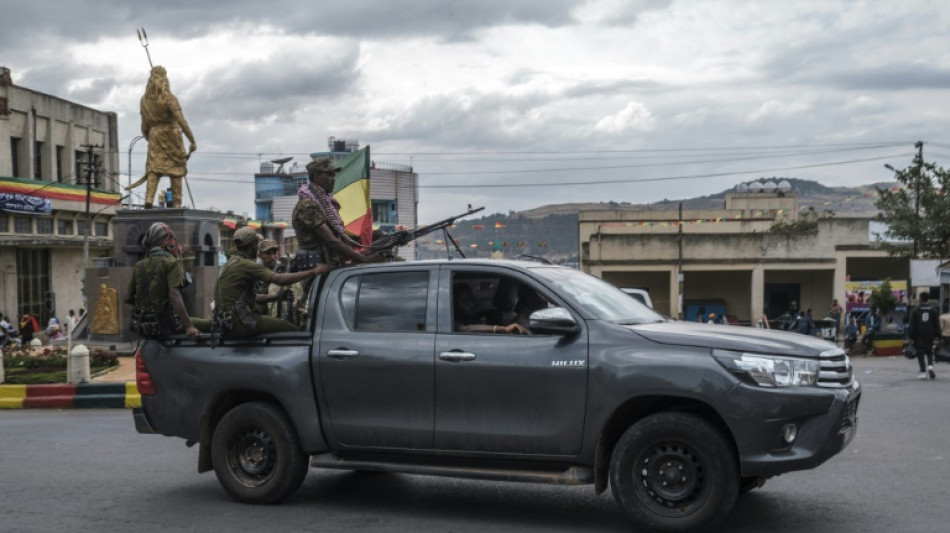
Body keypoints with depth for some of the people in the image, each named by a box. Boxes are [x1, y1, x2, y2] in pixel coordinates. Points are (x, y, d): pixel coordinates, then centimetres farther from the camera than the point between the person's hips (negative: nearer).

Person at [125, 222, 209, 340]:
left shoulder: (138, 266, 10)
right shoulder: (172, 263, -8)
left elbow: (128, 298, 10)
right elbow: (174, 295, -20)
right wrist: (188, 326, -24)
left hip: (140, 326, 7)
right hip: (164, 324, -7)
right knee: (209, 324, -3)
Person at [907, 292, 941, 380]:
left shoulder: (915, 310, -5)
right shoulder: (932, 310, 3)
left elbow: (911, 325, -6)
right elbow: (937, 324, 5)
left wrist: (910, 336, -3)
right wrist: (937, 336, 10)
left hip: (918, 336, -2)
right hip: (930, 336, 2)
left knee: (920, 353, 1)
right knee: (929, 352, 16)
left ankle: (923, 372, -4)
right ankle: (930, 366, -9)